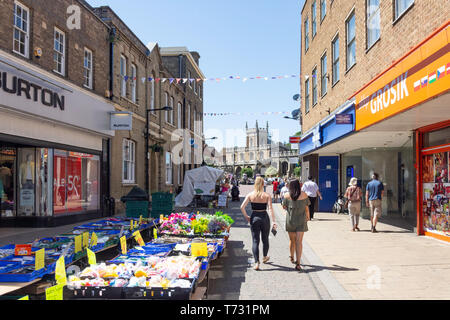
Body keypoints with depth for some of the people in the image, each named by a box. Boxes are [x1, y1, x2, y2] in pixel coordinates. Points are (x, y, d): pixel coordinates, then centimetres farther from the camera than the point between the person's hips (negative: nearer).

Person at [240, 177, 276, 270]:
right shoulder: (267, 195, -6)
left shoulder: (250, 195, -2)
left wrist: (246, 217, 5)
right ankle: (264, 257, 39)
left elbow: (242, 207, -7)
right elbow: (270, 209, -15)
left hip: (254, 218, 0)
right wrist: (273, 221, -15)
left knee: (255, 241, 4)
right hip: (264, 217, 0)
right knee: (265, 239, 20)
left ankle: (257, 263, -6)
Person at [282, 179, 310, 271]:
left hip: (290, 220, 1)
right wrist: (308, 216, 22)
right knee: (299, 241, -4)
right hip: (301, 220, -1)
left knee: (292, 240, 18)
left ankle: (292, 258, 36)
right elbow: (307, 208, 4)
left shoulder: (287, 195, -5)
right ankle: (298, 263, -11)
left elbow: (284, 207, 2)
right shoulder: (304, 195, -4)